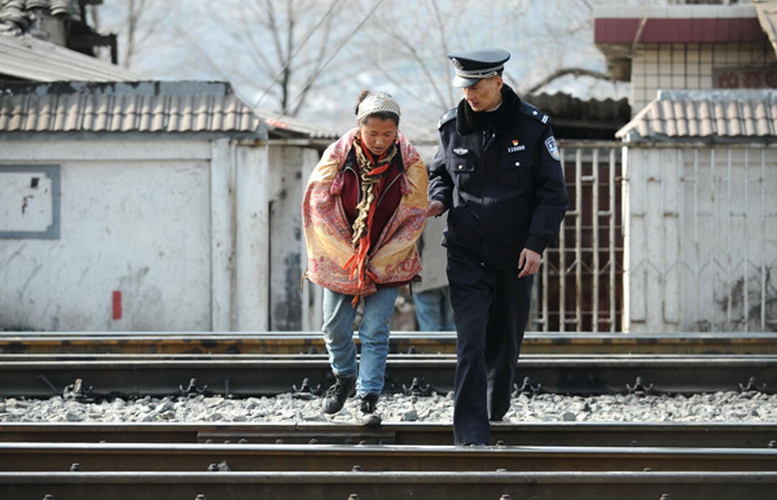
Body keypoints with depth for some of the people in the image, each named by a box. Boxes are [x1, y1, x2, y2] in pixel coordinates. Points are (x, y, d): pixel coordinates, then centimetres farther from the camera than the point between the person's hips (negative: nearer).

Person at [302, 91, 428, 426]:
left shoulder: (408, 161, -11)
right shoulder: (338, 154, -12)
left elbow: (415, 216, -4)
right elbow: (319, 209, -7)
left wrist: (377, 264, -9)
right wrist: (351, 261, -10)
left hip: (387, 261, -1)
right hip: (339, 257, 1)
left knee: (375, 332, -5)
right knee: (336, 326, 6)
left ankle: (368, 399, 2)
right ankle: (344, 378, 33)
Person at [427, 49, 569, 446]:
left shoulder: (532, 126, -5)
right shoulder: (452, 126, 0)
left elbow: (552, 192, -2)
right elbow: (440, 173, 19)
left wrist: (537, 242, -12)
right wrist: (438, 200, -4)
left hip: (515, 256, 0)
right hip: (466, 255, 0)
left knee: (505, 340, 14)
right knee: (470, 343, -12)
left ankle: (496, 408, 38)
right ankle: (470, 434, -13)